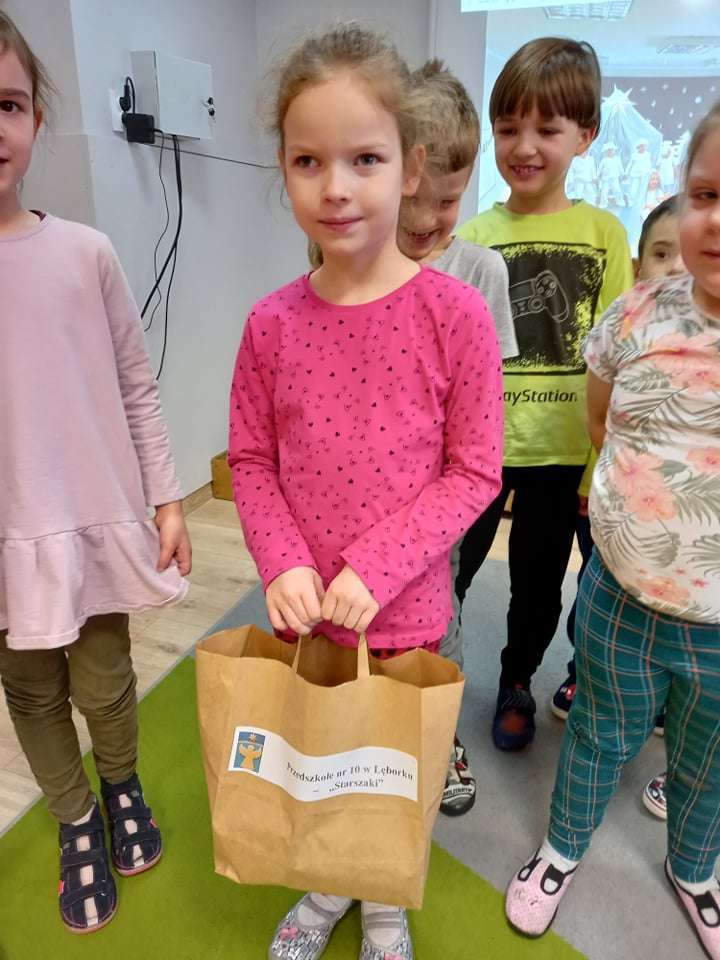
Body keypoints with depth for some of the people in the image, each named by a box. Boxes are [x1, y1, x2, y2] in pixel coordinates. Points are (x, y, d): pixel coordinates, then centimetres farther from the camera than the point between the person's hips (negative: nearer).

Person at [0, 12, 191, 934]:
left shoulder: (85, 253, -4)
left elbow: (136, 389, 1)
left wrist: (166, 500, 1)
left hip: (98, 518, 0)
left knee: (105, 683, 15)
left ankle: (122, 788, 47)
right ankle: (76, 822, 44)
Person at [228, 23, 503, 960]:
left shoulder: (454, 313, -15)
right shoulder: (272, 322, -7)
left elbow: (475, 472, -12)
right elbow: (250, 460, 0)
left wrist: (376, 567, -19)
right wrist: (283, 564, -15)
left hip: (405, 610, -2)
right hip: (303, 609, 3)